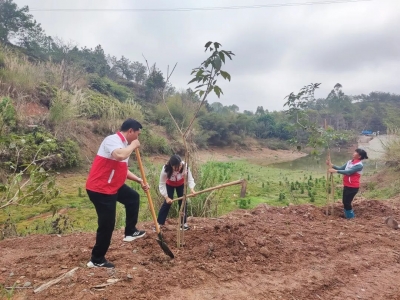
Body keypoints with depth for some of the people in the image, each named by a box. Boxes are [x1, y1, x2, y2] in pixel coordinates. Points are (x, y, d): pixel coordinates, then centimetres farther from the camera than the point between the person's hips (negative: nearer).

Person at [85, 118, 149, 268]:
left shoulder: (124, 145, 10)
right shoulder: (113, 140, -20)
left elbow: (123, 170, 19)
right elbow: (119, 156, -44)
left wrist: (139, 180, 15)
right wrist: (133, 145, -24)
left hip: (113, 186, 10)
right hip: (100, 189, -10)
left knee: (133, 197, 26)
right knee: (107, 224, -1)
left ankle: (130, 232, 37)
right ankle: (97, 260, 17)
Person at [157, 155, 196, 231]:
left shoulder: (185, 166, -38)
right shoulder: (165, 169, -40)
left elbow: (190, 178, -33)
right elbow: (162, 184, -31)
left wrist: (192, 189, -51)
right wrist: (166, 197, -36)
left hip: (181, 184, 2)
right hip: (169, 184, -1)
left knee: (182, 202, -2)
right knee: (167, 202, -8)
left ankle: (184, 223, 12)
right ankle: (159, 223, 3)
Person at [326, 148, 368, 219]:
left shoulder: (359, 165, -17)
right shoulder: (349, 162, 8)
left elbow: (348, 172, -25)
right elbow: (341, 168, 9)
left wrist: (336, 171, -29)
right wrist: (332, 165, -5)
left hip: (353, 187, -8)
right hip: (346, 186, 8)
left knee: (347, 202, -2)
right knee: (344, 201, 14)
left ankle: (350, 217, 16)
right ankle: (348, 216, 30)